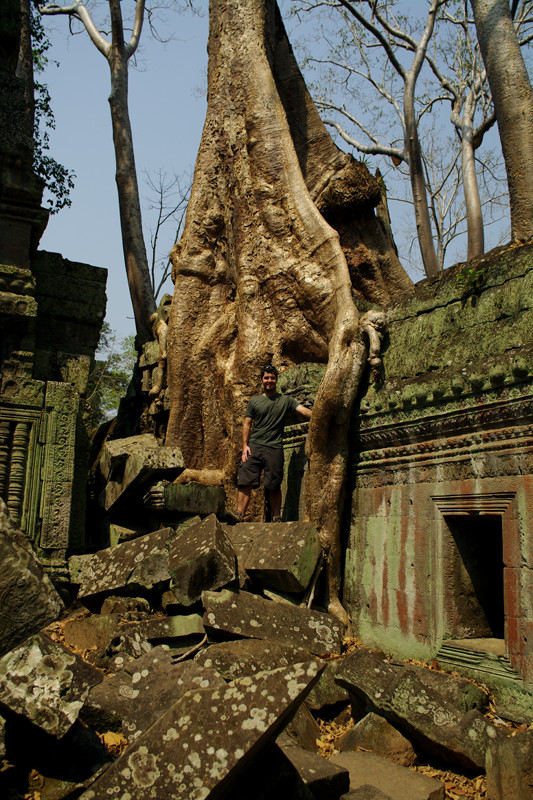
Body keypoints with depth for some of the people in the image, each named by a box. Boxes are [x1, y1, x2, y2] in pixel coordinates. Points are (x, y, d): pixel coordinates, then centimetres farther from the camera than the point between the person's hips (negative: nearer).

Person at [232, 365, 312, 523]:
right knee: (246, 481, -10)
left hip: (275, 448, -1)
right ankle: (240, 514, -11)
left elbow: (304, 411, -1)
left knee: (274, 486, 2)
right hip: (254, 446, 1)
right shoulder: (254, 401, 14)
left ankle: (276, 519, 10)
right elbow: (247, 423, 11)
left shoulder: (286, 400, 11)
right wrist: (245, 445, -1)